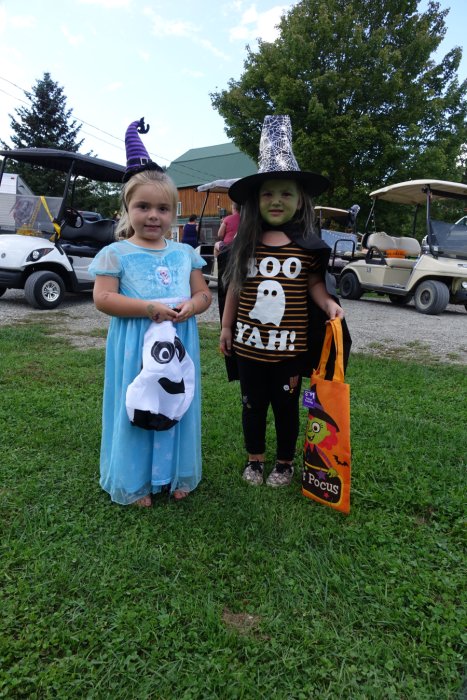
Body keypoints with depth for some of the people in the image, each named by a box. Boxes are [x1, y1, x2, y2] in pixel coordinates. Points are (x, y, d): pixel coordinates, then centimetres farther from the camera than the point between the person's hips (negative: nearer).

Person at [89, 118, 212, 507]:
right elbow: (103, 298, -12)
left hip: (179, 343, 4)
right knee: (138, 410, 5)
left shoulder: (184, 253, 8)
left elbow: (204, 292, 10)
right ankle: (135, 482, 24)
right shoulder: (116, 253, -3)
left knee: (176, 408, 13)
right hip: (136, 348, -3)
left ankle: (176, 475, 31)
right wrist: (149, 308, -21)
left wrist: (191, 306, -13)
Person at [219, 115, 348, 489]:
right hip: (248, 343, 2)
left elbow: (315, 284, 4)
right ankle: (254, 459, 37)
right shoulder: (246, 244, -1)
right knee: (253, 404, 17)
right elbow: (234, 288, 5)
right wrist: (226, 327, 7)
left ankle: (285, 463, 35)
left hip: (289, 346, -1)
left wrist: (328, 303, -16)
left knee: (286, 405, 14)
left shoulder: (309, 245, -5)